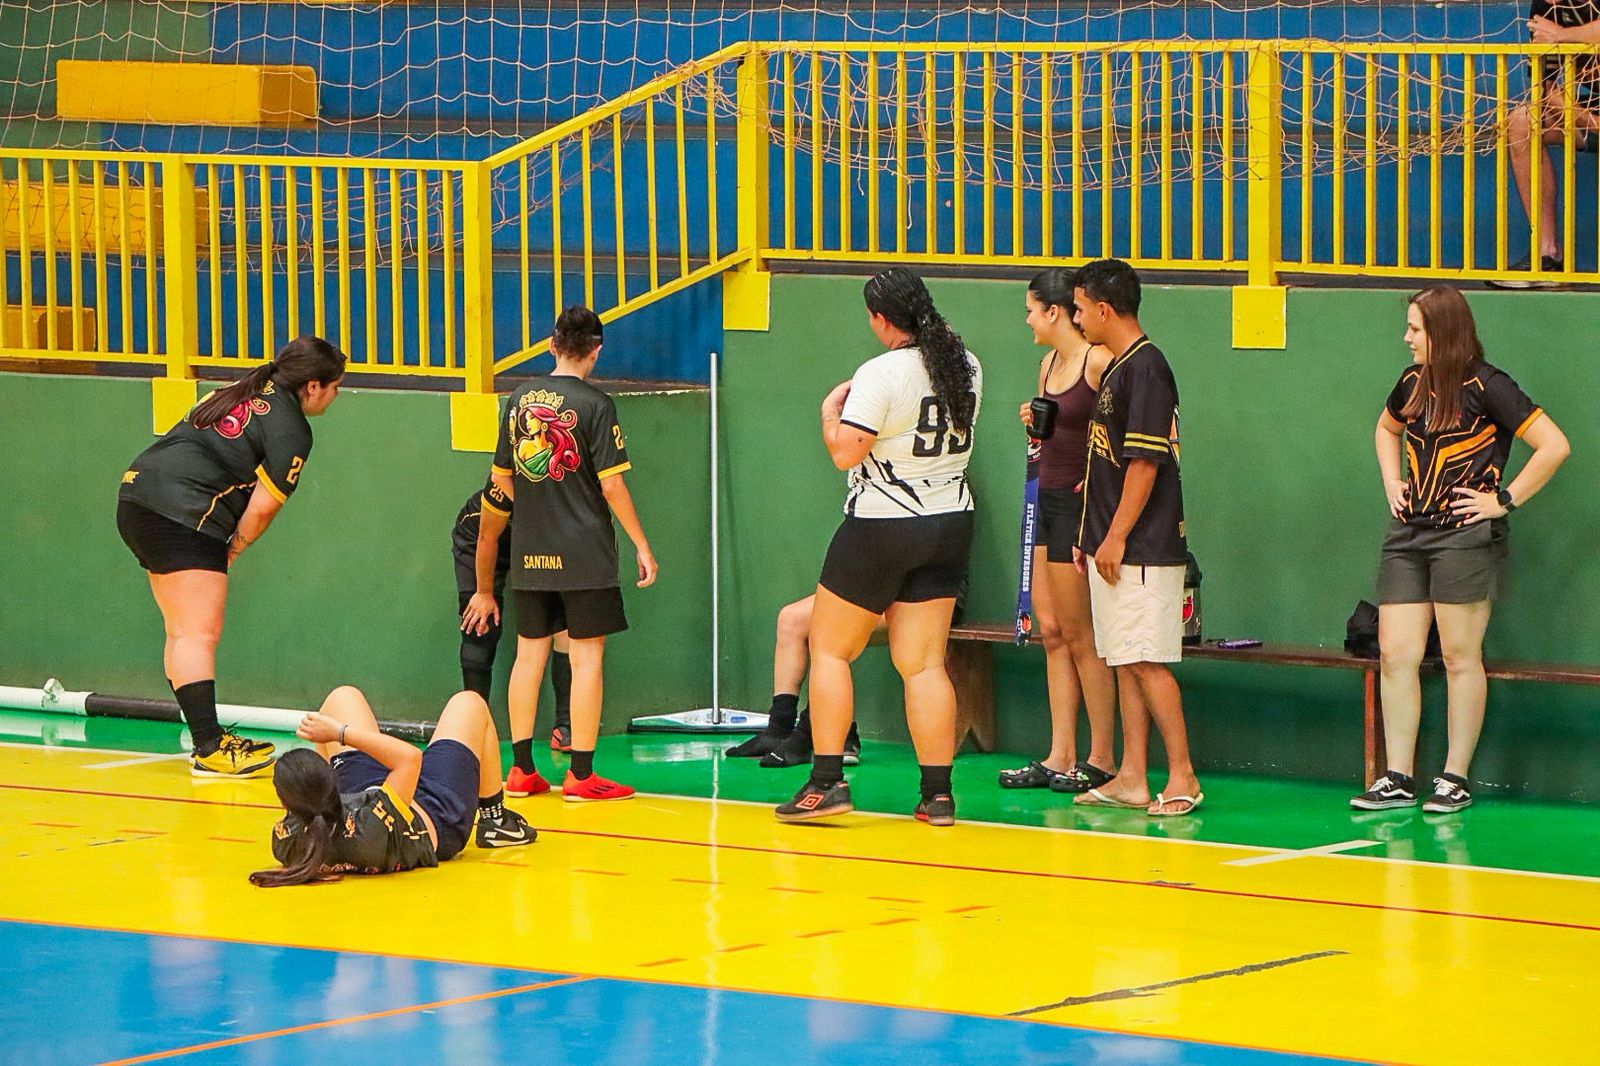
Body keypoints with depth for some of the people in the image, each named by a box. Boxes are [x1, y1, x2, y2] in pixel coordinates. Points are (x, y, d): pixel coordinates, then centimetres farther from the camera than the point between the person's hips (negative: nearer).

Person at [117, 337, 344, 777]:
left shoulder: (244, 392, 20)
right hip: (181, 515, -10)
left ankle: (208, 739, 20)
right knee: (199, 634, -12)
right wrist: (230, 553, 7)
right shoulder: (291, 429, -6)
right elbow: (262, 508, -8)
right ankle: (209, 749, -17)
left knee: (183, 633, 14)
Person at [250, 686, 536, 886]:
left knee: (343, 698, 18)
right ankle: (495, 818, 38)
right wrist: (340, 732, -40)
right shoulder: (368, 829, -52)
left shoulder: (287, 842, -37)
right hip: (439, 823, -4)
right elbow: (411, 756, -44)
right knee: (469, 703, 17)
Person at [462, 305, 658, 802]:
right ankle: (581, 774, 0)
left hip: (530, 555, 5)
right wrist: (641, 544, -3)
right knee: (586, 657, 0)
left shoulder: (520, 400, 7)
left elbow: (504, 478, 15)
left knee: (529, 654, 11)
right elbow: (612, 484, -11)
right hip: (584, 553, -5)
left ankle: (521, 770, 14)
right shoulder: (594, 404, -10)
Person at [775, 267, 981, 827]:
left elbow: (845, 452, -22)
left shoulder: (881, 375, -19)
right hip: (950, 524, 6)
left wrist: (831, 410, -3)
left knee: (830, 649, 8)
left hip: (880, 529, -6)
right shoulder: (966, 367, 2)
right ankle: (938, 794, 1)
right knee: (923, 662, 7)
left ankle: (827, 781, 2)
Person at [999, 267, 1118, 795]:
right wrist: (1035, 422, 4)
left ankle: (1101, 760, 4)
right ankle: (1060, 758, 12)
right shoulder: (1050, 362, 13)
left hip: (1079, 505, -9)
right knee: (1051, 632, 9)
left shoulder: (1099, 361, -14)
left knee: (1079, 636, -4)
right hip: (1047, 499, 9)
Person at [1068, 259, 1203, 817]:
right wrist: (1091, 534, 19)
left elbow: (1145, 462, -19)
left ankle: (1182, 776, -5)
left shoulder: (1145, 368, -15)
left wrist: (1116, 538, -18)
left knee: (1147, 661, -9)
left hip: (1142, 547, -10)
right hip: (1110, 544, 10)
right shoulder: (1117, 368, 16)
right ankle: (1131, 778, 13)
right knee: (1124, 661, 10)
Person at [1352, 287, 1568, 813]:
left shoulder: (1486, 387, -10)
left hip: (1464, 536, -7)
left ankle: (1456, 779, 7)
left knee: (1460, 657, -1)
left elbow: (1554, 445, -13)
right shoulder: (1413, 383, 10)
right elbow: (1386, 429, 33)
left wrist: (1504, 500, -12)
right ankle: (1398, 780, 6)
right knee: (1394, 654, 1)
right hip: (1408, 533, 7)